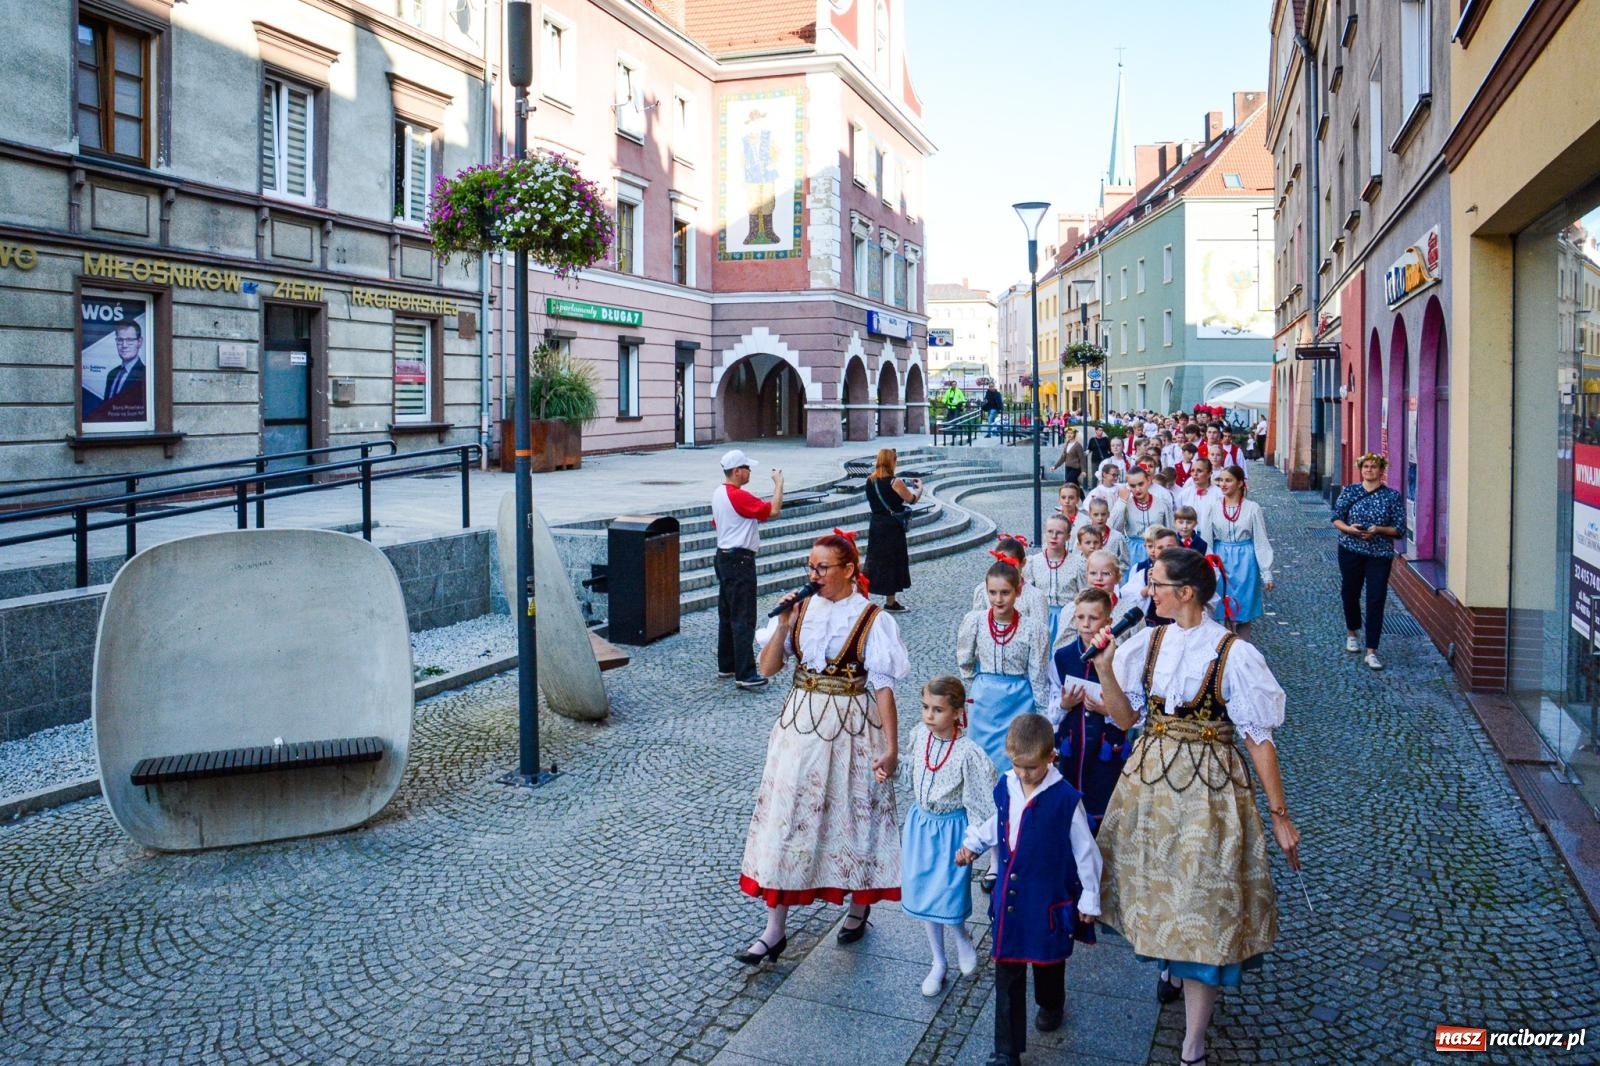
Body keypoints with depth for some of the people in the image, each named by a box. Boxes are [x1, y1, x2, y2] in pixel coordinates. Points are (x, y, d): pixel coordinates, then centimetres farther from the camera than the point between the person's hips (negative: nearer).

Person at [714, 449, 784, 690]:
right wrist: (778, 483, -10)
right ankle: (745, 674, -10)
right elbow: (774, 510, -22)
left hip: (724, 558, 10)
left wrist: (754, 519, 18)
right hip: (740, 561, -10)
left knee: (726, 615, 16)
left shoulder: (718, 494, 10)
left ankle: (726, 665, 24)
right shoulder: (738, 496, -20)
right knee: (743, 619, -9)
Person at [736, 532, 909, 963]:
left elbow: (882, 685, -10)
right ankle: (774, 931, 11)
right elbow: (767, 668, 0)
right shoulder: (801, 610, 2)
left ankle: (859, 908, 35)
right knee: (787, 814, 3)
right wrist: (783, 625, -13)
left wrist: (891, 746, -13)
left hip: (852, 728, -4)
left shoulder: (871, 619, -9)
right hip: (800, 724, 4)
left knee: (854, 814, 9)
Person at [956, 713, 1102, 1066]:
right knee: (1007, 974, 6)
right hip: (1010, 899, 3)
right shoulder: (1005, 788, -5)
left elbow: (1085, 851, -9)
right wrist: (972, 845, 3)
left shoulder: (1066, 799, -20)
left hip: (1049, 900, -3)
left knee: (1049, 962, 21)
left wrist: (1089, 899, -3)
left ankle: (1051, 1006, 53)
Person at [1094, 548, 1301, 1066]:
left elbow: (1259, 737, -11)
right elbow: (1126, 717, 1)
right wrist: (1103, 666, -13)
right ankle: (1171, 961, 50)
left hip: (1208, 786, -5)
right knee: (1158, 882, 18)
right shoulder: (1148, 643, 0)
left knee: (1203, 899, 1)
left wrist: (1281, 815, -8)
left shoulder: (1232, 654, -15)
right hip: (1150, 779, 5)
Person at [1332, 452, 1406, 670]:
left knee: (1376, 600, -6)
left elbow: (1399, 528, -2)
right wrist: (1347, 528, -17)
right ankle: (1352, 633, 41)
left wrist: (1378, 530, -19)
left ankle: (1371, 652, -2)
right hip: (1350, 551, 2)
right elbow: (1336, 518, 3)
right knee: (1349, 593, 13)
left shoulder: (1393, 496, -2)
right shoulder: (1349, 491, 2)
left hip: (1380, 554, -2)